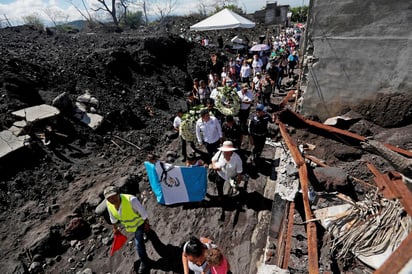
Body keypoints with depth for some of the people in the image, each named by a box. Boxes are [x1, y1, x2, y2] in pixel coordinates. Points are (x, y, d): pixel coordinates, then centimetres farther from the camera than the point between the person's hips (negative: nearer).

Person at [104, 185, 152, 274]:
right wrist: (115, 228, 10)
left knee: (138, 243, -5)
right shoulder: (108, 204, -23)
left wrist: (146, 224, -16)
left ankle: (144, 262, 22)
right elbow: (113, 217, -2)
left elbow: (143, 212, -28)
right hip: (129, 225, 6)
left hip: (139, 222, -6)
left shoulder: (131, 200, -43)